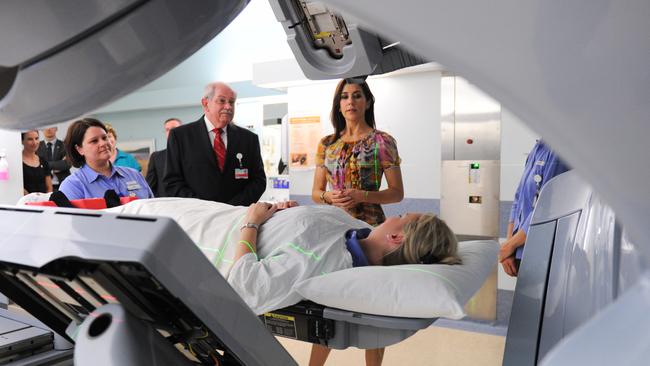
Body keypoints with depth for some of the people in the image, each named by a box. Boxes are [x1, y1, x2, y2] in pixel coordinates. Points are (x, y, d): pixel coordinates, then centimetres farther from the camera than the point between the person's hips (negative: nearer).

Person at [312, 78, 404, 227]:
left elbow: (397, 193, -3)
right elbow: (316, 192, 11)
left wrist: (362, 196, -18)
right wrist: (328, 196, -11)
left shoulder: (382, 141, -3)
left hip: (370, 223, -2)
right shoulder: (326, 144, 7)